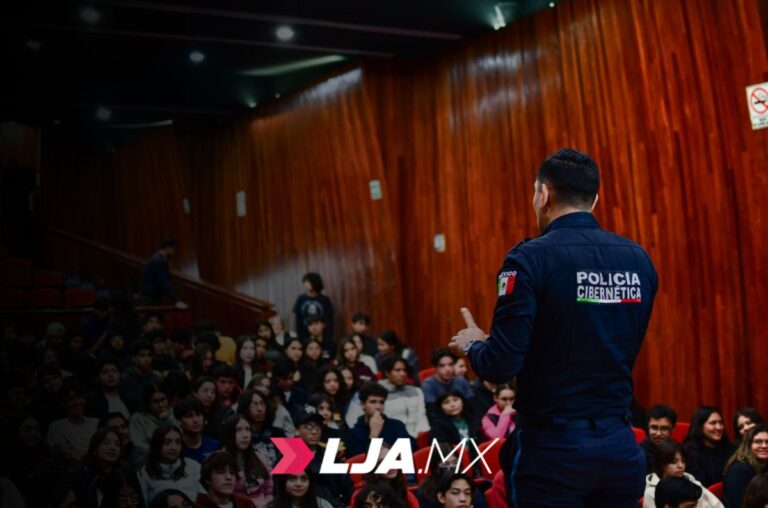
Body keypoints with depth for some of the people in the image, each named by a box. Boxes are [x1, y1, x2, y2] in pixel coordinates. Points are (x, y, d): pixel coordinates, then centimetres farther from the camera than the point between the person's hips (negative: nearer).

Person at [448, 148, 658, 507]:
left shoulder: (532, 258, -13)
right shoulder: (639, 259, 2)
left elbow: (500, 367, -16)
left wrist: (471, 345, 6)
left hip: (554, 449, -5)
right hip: (620, 447, 5)